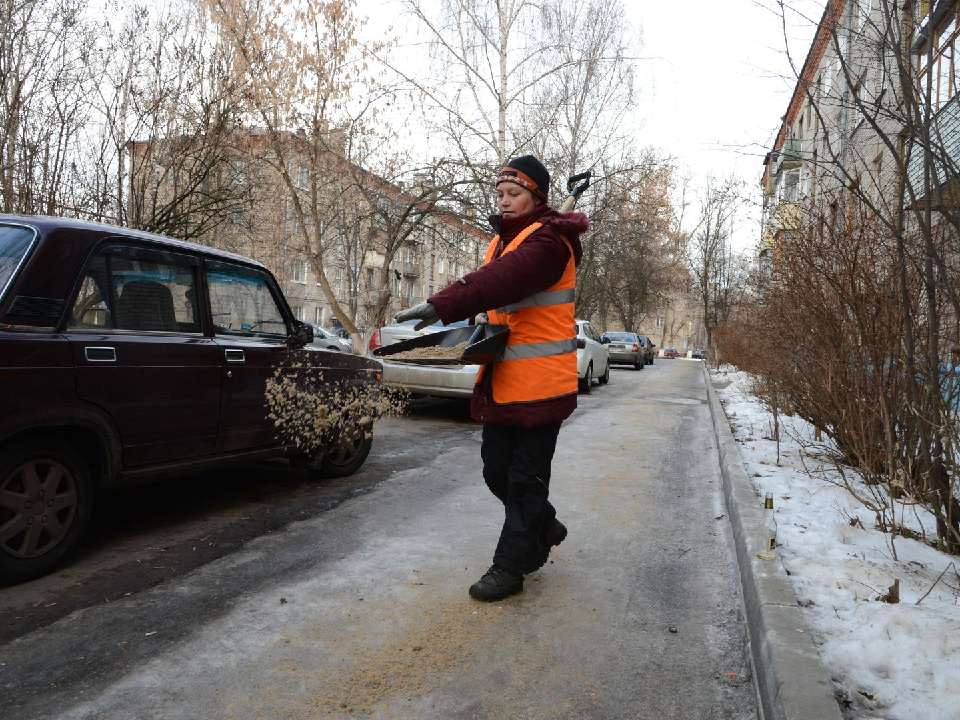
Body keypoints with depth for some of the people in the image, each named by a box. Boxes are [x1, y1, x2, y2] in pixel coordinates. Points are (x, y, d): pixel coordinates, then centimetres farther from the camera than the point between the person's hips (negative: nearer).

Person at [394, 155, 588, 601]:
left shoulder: (548, 241, -14)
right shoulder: (502, 240, 16)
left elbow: (506, 279, -32)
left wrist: (441, 306, -41)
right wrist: (482, 316, -3)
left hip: (540, 383, -9)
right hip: (502, 380, 9)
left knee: (525, 478, 3)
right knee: (497, 471, 15)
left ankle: (509, 566, 16)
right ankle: (544, 529, 38)